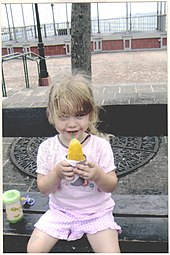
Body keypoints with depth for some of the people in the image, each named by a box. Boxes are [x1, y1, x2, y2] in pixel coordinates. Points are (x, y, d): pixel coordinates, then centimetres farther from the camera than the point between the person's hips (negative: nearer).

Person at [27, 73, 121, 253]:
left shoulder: (101, 146, -13)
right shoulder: (47, 147, -9)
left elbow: (112, 186, -9)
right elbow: (43, 188, -8)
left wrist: (98, 175, -31)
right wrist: (57, 173, -27)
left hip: (96, 212, -1)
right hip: (60, 211, 2)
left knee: (111, 251, -17)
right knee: (33, 249, -7)